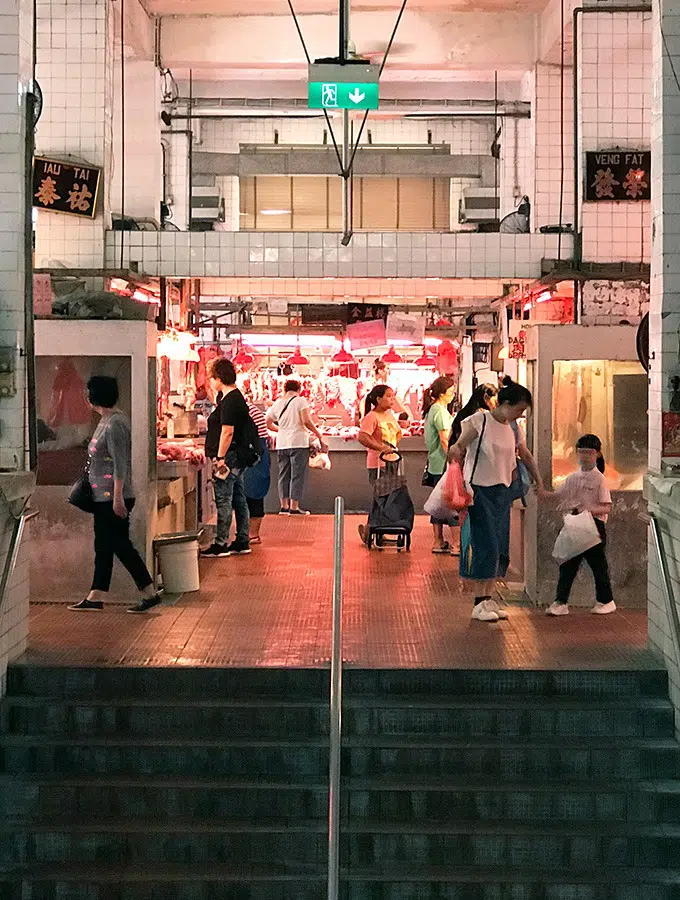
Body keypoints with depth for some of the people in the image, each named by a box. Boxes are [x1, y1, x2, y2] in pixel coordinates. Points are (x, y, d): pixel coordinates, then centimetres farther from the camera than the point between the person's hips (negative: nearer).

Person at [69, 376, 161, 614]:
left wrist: (117, 498, -23)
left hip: (113, 498, -10)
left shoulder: (115, 425, -18)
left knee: (120, 545, -5)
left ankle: (150, 593, 2)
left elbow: (120, 465, -22)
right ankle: (96, 597, 18)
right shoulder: (106, 421, 12)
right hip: (103, 497, 10)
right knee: (103, 546, 12)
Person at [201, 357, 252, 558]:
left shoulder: (229, 401, -16)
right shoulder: (235, 397, 16)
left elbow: (227, 431, -22)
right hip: (238, 458, 10)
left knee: (223, 500, -6)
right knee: (238, 499, 12)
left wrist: (220, 457, -22)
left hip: (229, 458, -10)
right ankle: (242, 542, 17)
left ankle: (221, 544, -4)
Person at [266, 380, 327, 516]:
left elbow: (268, 424, 16)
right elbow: (306, 421, -16)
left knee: (284, 475, 12)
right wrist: (319, 436, -10)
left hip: (282, 444, 5)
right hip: (298, 443, -5)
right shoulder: (300, 401, -5)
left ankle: (284, 506, 13)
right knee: (298, 475, -1)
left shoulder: (277, 403, 10)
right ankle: (294, 507, -2)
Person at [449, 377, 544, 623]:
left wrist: (539, 483, 25)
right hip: (479, 489, -7)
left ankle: (489, 599, 15)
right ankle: (479, 603, -1)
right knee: (484, 545, -8)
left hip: (502, 492, 7)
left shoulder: (513, 428, 10)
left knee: (500, 547, 6)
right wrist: (456, 451, -35)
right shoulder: (479, 421, -10)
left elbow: (526, 456, 22)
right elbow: (458, 447, -13)